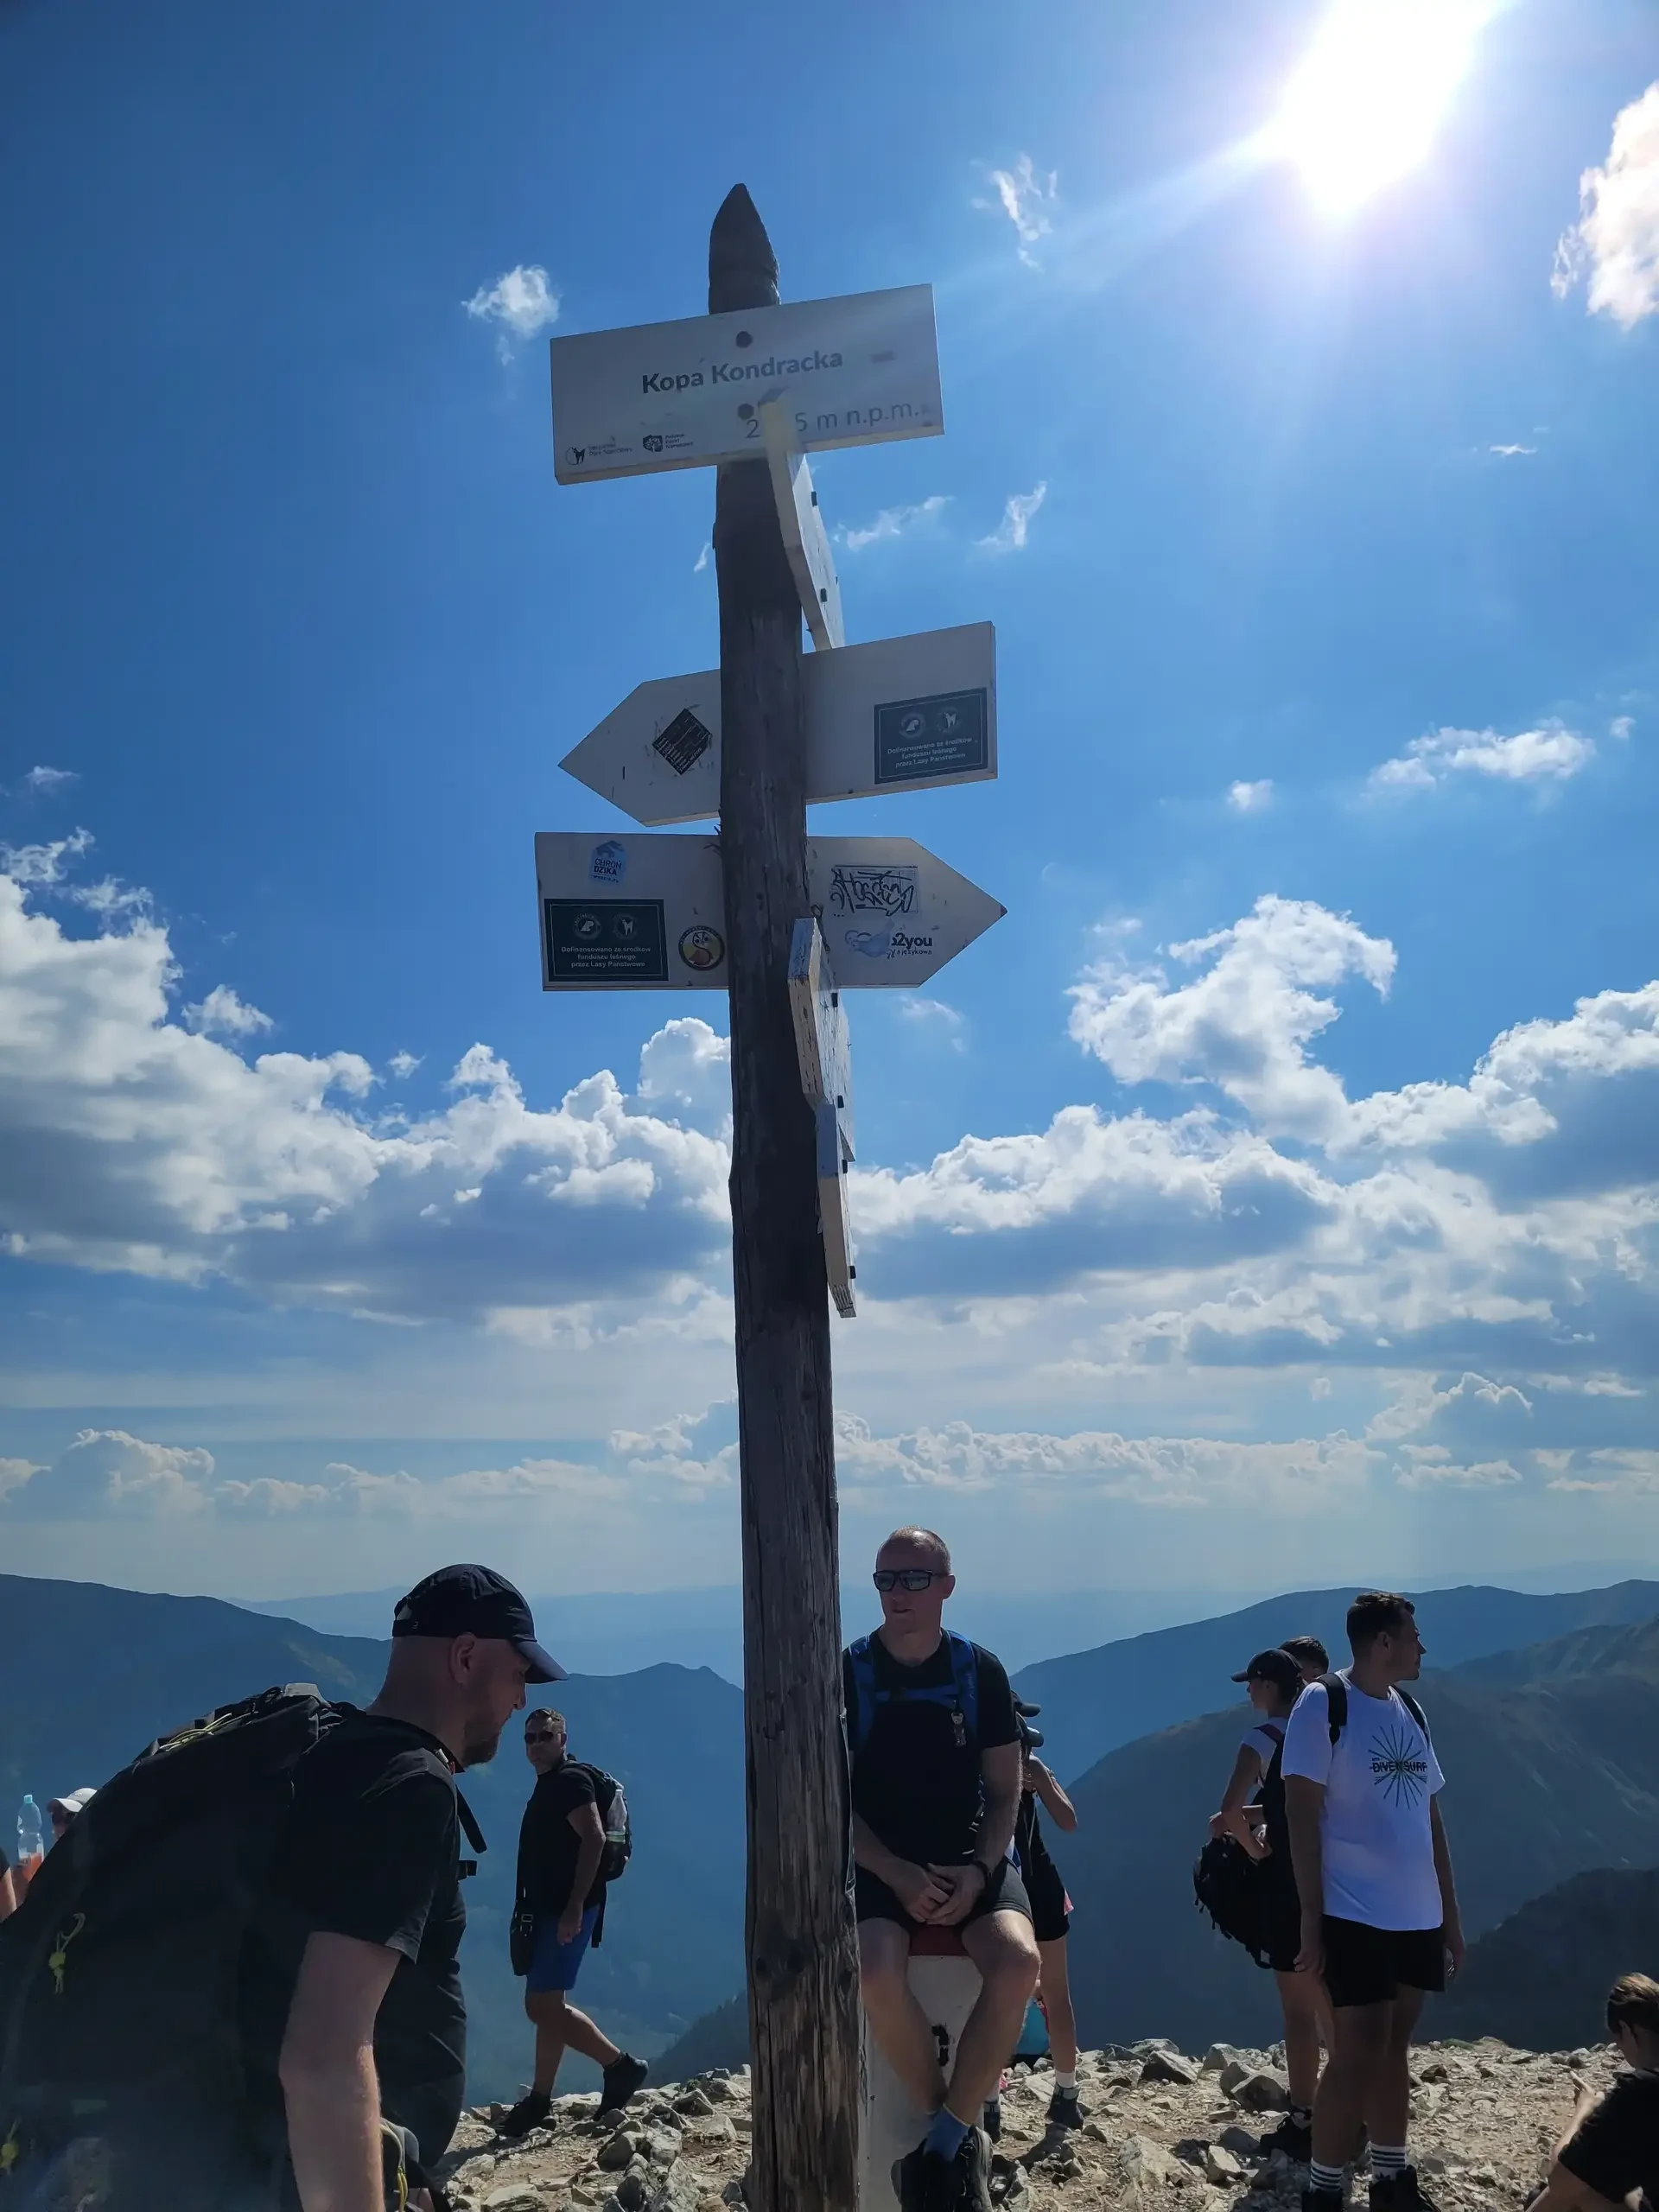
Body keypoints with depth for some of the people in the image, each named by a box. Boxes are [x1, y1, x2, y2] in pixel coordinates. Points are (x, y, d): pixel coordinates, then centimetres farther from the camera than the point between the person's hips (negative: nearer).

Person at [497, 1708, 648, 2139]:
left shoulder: (570, 1779, -11)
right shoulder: (546, 1786, 17)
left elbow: (594, 1838, -22)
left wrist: (575, 1906, -26)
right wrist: (528, 1912, 17)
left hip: (566, 1909, -9)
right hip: (546, 1909, 9)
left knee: (545, 2005, -11)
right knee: (544, 2006, 11)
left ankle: (620, 2066, -1)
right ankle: (538, 2102, 18)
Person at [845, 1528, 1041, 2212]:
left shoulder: (980, 1671, -1)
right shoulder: (846, 1675, -5)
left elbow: (1005, 1792, 3)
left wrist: (978, 1871, -13)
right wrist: (897, 1875, -16)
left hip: (971, 1858, 1)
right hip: (880, 1863, -1)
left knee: (1018, 1961, -29)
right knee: (877, 1975, -31)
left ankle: (943, 2142, -9)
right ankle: (962, 2135, -6)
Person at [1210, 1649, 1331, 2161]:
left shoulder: (1264, 1735, -15)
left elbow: (1229, 1808, -27)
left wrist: (1255, 1846, -10)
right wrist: (1254, 1816, 10)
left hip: (1289, 1883, -7)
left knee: (1297, 2008, 2)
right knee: (1328, 2000, 20)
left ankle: (1302, 2124, 8)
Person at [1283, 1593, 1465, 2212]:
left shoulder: (1410, 1710, 10)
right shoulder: (1322, 1703, -12)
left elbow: (1430, 1818, 15)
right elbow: (1302, 1817, -13)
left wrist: (1449, 1913, 14)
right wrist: (1311, 1918, -15)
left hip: (1416, 1916, 7)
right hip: (1355, 1916, -7)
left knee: (1394, 2049, 16)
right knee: (1358, 2056, -6)